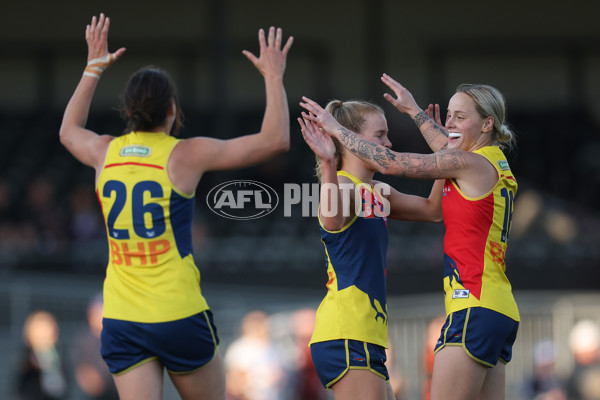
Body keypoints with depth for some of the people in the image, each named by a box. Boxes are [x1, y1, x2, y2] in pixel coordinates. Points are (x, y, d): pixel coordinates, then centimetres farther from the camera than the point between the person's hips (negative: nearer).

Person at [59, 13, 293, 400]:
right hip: (178, 315, -4)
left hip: (120, 320, 4)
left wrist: (94, 68, 37)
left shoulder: (105, 152, 6)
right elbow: (276, 140, -3)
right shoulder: (186, 155, -7)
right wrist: (274, 77, 9)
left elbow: (69, 131, 32)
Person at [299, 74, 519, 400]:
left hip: (475, 309, -9)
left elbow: (390, 163, -7)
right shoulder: (497, 165, 16)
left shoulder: (473, 164, -9)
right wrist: (415, 112, 46)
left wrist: (335, 129, 2)